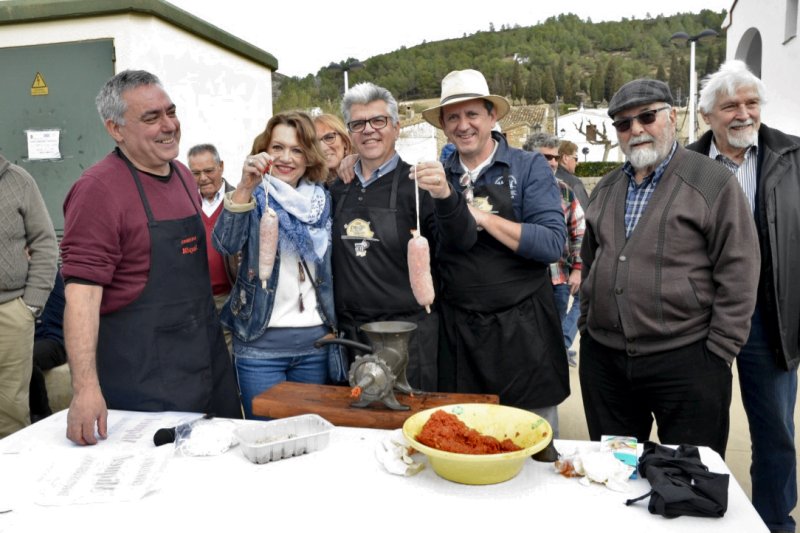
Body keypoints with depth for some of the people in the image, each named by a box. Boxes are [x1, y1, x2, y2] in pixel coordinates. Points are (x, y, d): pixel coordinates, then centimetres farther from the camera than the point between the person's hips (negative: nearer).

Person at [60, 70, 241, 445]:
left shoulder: (183, 174, 8)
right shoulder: (99, 188, -15)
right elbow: (82, 292, -21)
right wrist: (86, 388, -27)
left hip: (209, 355, 8)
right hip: (142, 372, -7)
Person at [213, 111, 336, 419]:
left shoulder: (323, 200, 6)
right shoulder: (256, 197, -3)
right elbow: (226, 244, -22)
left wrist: (334, 328, 5)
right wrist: (245, 187, -35)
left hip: (315, 339, 3)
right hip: (260, 341, -3)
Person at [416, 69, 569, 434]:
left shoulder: (529, 168, -4)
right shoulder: (436, 177, 5)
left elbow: (553, 244, -14)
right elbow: (454, 242, -9)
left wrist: (483, 216, -15)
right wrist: (444, 196, -26)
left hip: (522, 329, -2)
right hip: (459, 332, 3)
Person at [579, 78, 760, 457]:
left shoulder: (713, 182, -5)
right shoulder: (605, 190, 12)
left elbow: (738, 273, -8)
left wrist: (719, 351, -10)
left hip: (686, 360, -5)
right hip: (603, 358, 5)